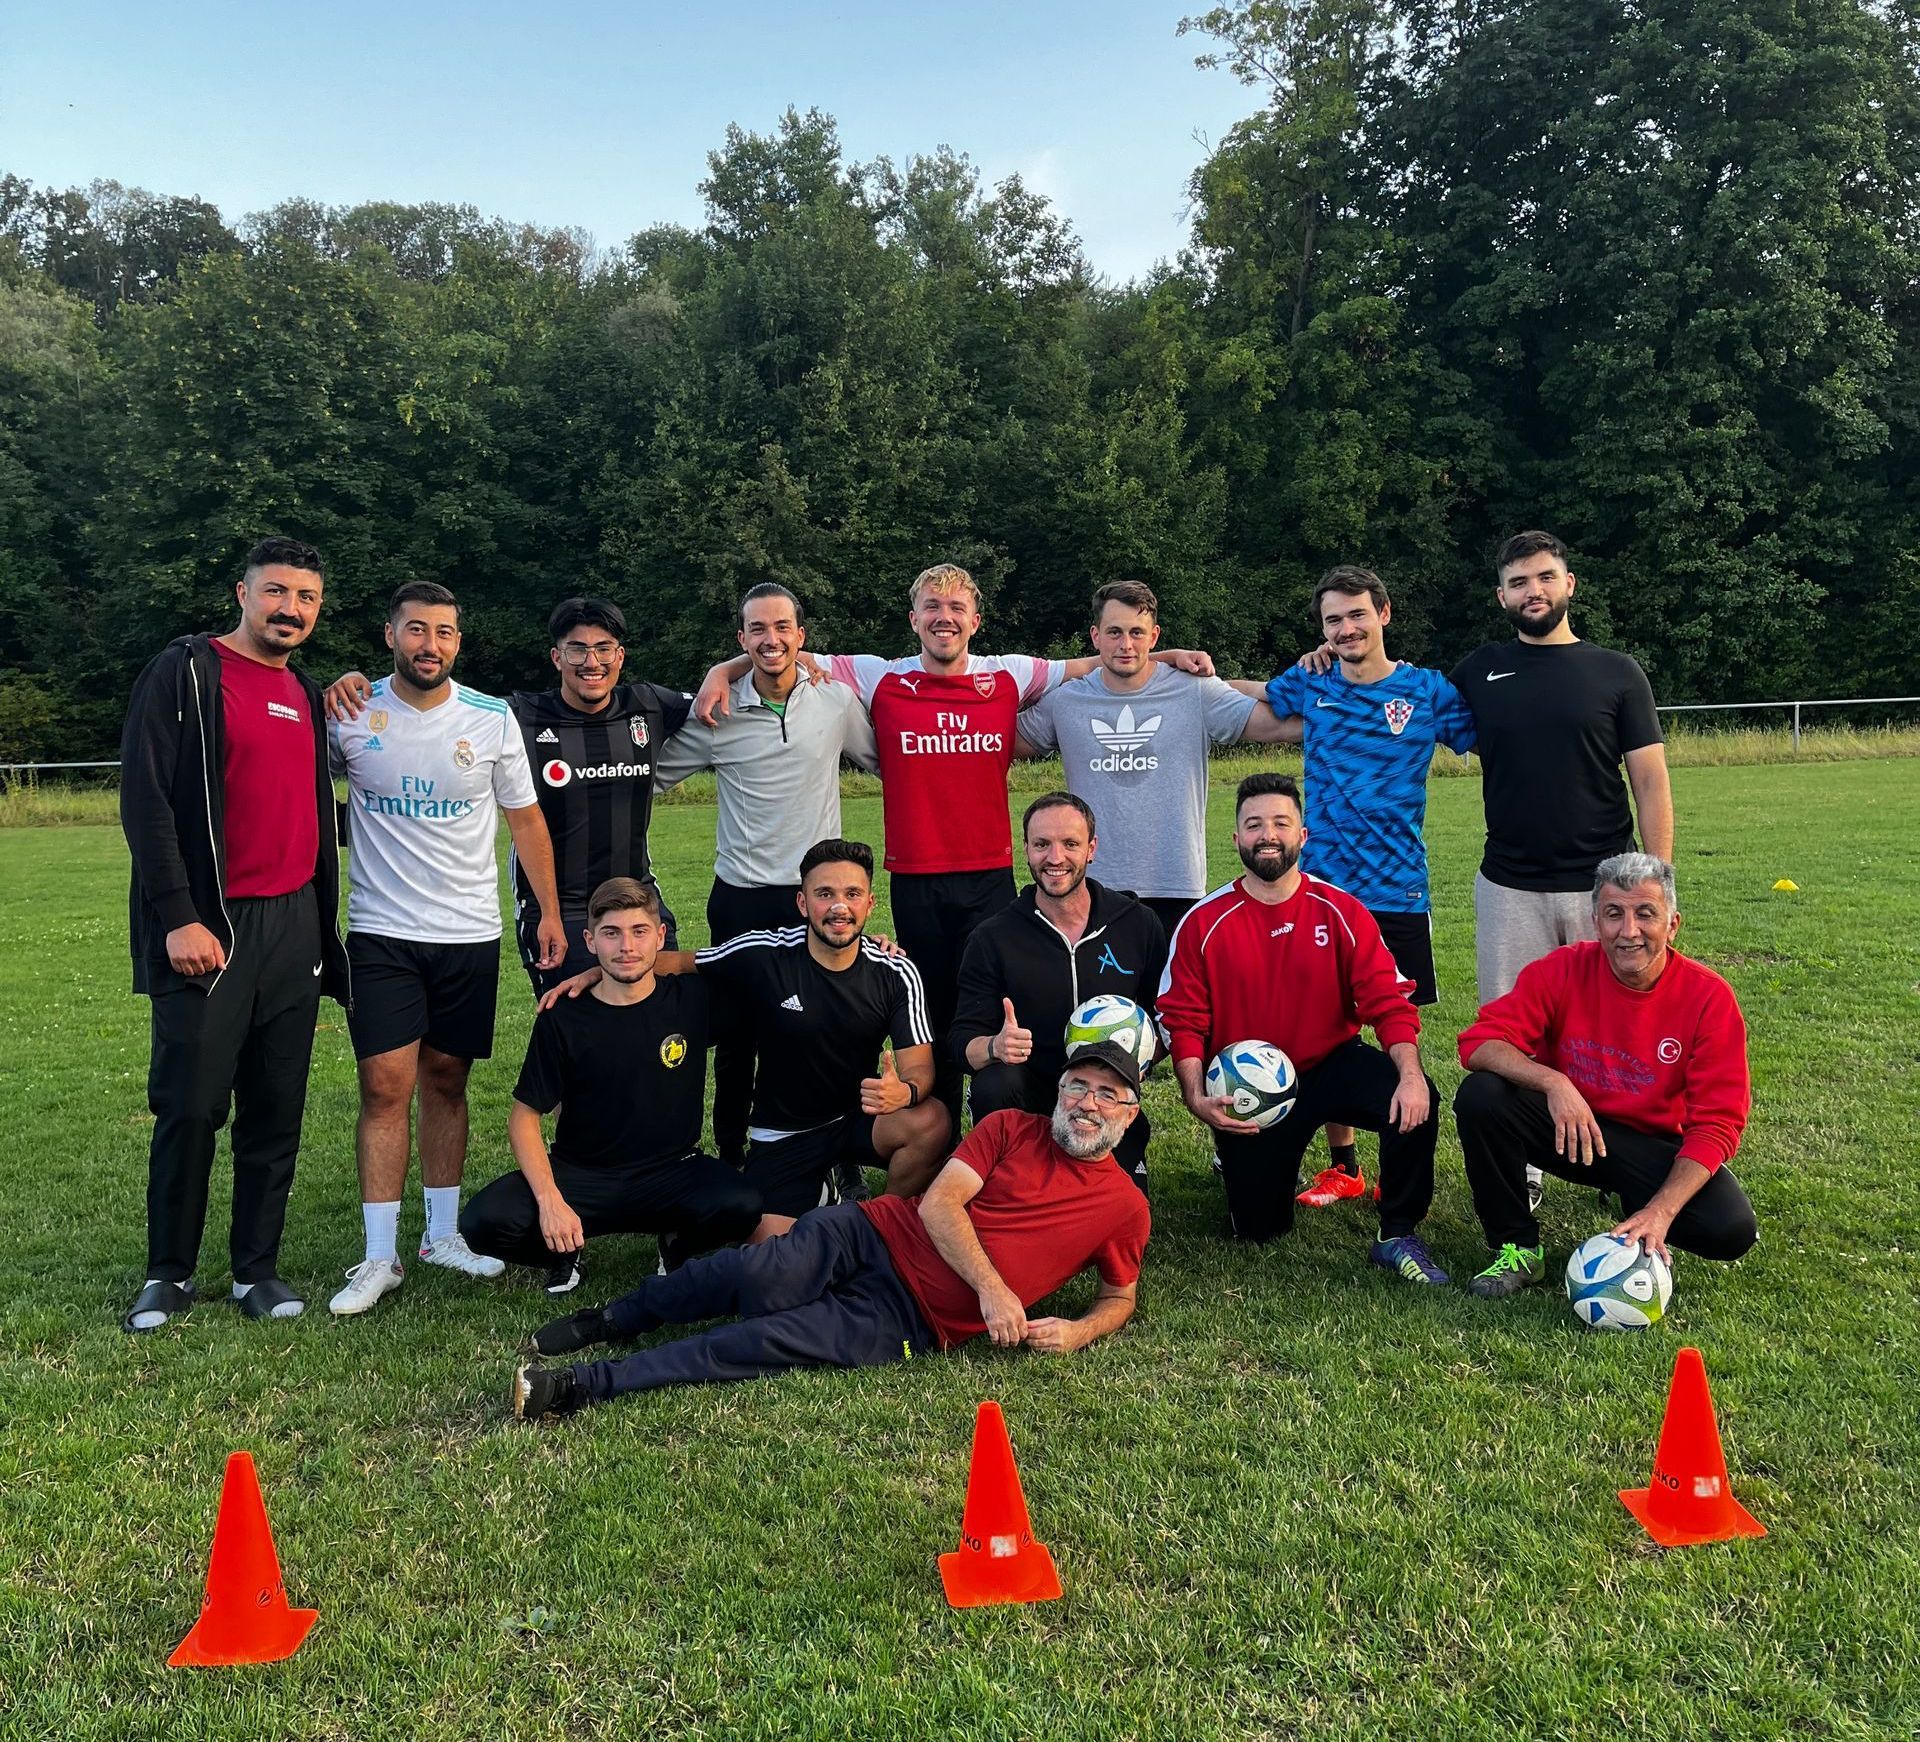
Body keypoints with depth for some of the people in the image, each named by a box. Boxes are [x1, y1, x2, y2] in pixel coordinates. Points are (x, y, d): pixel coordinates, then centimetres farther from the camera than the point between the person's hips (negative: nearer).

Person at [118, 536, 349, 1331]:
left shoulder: (307, 695, 17)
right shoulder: (185, 673, -4)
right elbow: (145, 798, -11)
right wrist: (178, 917, -17)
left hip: (294, 927, 6)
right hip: (209, 926, -6)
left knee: (277, 1110, 7)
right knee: (189, 1106, -2)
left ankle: (258, 1269, 17)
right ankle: (169, 1272, 14)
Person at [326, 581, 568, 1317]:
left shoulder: (492, 719, 0)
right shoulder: (350, 714, -3)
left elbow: (525, 818, 7)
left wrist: (550, 911, 2)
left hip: (470, 933, 1)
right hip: (382, 932, -1)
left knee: (446, 1080, 10)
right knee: (385, 1085, -5)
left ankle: (443, 1233, 22)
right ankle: (380, 1257, 2)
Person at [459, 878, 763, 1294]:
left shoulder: (692, 997, -4)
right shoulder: (562, 1019, -5)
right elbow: (524, 1116, -3)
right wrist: (550, 1200, -18)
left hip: (672, 1171, 0)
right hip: (579, 1176, 0)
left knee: (742, 1208, -31)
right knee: (483, 1221, -26)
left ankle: (679, 1243, 5)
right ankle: (567, 1250, 7)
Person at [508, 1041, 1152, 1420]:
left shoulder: (1124, 1208, 8)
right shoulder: (1012, 1128, 6)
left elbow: (1120, 1295, 20)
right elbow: (939, 1202, -3)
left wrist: (1079, 1331, -3)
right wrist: (989, 1285, -16)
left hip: (913, 1319, -1)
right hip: (872, 1234, 1)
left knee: (768, 1339, -23)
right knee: (759, 1276, -28)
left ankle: (587, 1384, -18)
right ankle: (610, 1320, -2)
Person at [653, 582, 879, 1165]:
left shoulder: (839, 701, 0)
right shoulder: (716, 713, -2)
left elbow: (884, 762, 16)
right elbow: (654, 774, 11)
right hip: (741, 898, 0)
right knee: (736, 1037, 9)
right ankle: (731, 1157, 25)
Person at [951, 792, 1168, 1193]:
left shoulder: (1140, 924, 2)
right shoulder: (993, 938, -2)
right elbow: (964, 1040, -6)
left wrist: (1140, 1055, -14)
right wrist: (994, 1047, -29)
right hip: (1031, 1096, -1)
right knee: (994, 1084, -33)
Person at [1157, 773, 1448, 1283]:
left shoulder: (1341, 912, -6)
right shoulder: (1204, 924, -7)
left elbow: (1389, 1001, -11)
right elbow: (1182, 1020, -7)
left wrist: (1410, 1073, -27)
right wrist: (1195, 1097, -20)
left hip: (1332, 1064, 1)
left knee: (1413, 1101, -29)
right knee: (1258, 1228, 1)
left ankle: (1397, 1237, -9)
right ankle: (1239, 1160, 37)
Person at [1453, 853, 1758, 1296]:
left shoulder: (1709, 997, -15)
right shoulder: (1563, 970, -13)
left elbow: (1716, 1124, -16)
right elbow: (1479, 1042, -19)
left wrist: (1661, 1211, -28)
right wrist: (1553, 1082, -37)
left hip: (1656, 1147, 0)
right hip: (1565, 1127, 1)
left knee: (1732, 1230, -26)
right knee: (1480, 1096, -27)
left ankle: (1641, 1216, 10)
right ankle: (1517, 1248, -8)